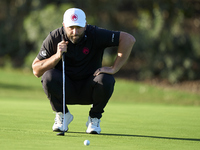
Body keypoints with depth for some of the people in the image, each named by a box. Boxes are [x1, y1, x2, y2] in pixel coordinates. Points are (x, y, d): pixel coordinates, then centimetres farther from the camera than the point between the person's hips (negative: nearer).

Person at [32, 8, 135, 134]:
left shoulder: (95, 35, -17)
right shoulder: (54, 38, -13)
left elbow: (129, 39, -22)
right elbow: (36, 70, -11)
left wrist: (114, 69, -24)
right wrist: (57, 56, -27)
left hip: (88, 90, 0)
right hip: (65, 89, 0)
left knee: (106, 80, -31)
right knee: (49, 77, -30)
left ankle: (95, 117, -2)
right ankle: (62, 115, -2)